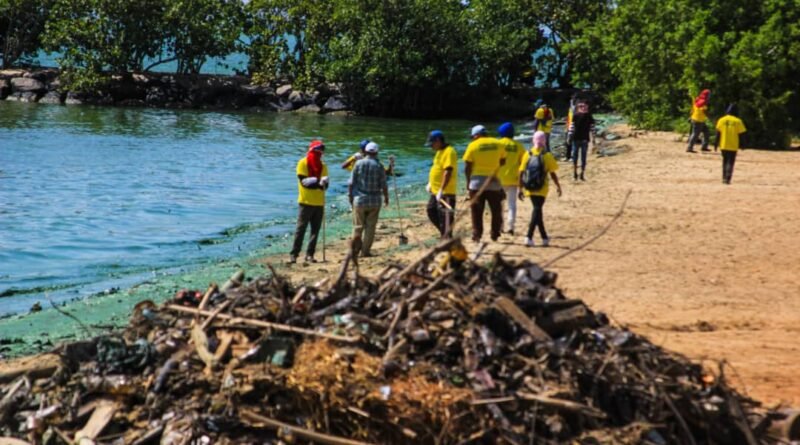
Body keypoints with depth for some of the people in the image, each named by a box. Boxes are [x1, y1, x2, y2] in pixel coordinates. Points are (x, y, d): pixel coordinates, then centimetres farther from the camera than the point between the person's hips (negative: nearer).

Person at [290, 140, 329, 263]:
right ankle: (294, 254, -2)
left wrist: (323, 183, -19)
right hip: (306, 202, -5)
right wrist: (318, 183, -24)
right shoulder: (303, 163, -3)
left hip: (319, 203, 5)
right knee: (300, 229, -5)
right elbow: (303, 181, -13)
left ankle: (309, 254, 9)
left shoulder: (323, 166, 10)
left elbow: (325, 185, 4)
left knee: (315, 230, 5)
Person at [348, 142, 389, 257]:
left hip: (359, 200, 1)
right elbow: (383, 185, -3)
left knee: (358, 226, 10)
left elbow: (351, 183, -3)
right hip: (374, 200, -1)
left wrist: (350, 196, 10)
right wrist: (386, 197, 13)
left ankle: (355, 249, -3)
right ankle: (365, 251, 7)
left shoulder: (359, 164, -4)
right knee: (370, 227, 6)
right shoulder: (379, 166, -5)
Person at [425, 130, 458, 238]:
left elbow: (448, 172, -24)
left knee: (445, 217, -7)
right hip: (435, 191, 11)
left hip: (445, 192, -11)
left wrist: (441, 190, -29)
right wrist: (430, 183, 16)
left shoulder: (449, 152, -17)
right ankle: (445, 233, 29)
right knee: (431, 211, 18)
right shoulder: (440, 151, 15)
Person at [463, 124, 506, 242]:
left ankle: (477, 234, 1)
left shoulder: (473, 145, -5)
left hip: (477, 181, -2)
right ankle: (495, 234, 12)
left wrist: (468, 181, 3)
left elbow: (468, 166, -6)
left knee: (476, 210, 5)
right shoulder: (497, 144, 3)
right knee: (496, 209, 13)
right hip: (494, 181, 2)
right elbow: (503, 161, 10)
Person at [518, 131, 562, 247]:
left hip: (529, 188, 4)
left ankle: (544, 237, 26)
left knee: (537, 210, 17)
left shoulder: (527, 154, 0)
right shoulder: (547, 155, -9)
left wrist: (521, 188, 7)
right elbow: (552, 173, -6)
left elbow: (521, 173, 0)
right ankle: (529, 237, -16)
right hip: (541, 189, -4)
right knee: (537, 210, -2)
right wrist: (558, 186, 7)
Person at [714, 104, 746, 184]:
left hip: (723, 145, 3)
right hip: (733, 146, -3)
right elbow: (741, 133, -5)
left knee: (725, 161, 18)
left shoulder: (721, 120, -1)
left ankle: (724, 178, 18)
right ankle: (727, 178, -13)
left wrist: (716, 144, 6)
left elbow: (718, 133, 0)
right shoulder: (738, 121, -7)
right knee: (730, 162, 1)